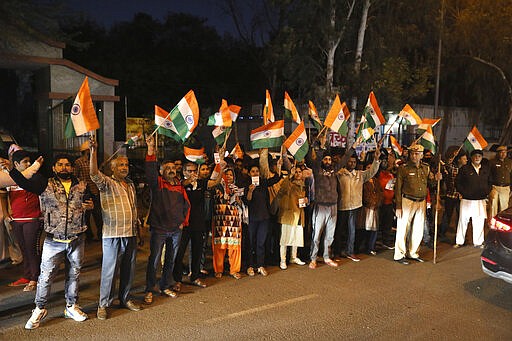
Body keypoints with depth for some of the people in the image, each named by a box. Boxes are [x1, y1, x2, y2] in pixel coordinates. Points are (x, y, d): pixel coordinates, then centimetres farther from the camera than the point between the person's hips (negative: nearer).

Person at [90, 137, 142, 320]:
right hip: (112, 235, -6)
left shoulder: (130, 184, 15)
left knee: (129, 269, 14)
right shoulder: (107, 183, -5)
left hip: (131, 234, 6)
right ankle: (103, 304, 12)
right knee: (109, 269, -1)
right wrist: (93, 151, -36)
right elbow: (94, 174, -26)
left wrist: (136, 226, 19)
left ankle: (125, 299, 29)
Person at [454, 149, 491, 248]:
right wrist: (464, 193, -9)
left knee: (479, 221, 7)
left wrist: (486, 193, 3)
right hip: (467, 200, -3)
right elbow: (458, 183, 0)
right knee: (463, 220, 1)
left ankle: (478, 242, 20)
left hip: (481, 200, 3)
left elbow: (489, 182, 17)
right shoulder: (464, 169, -1)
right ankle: (459, 242, 11)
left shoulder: (486, 169, 10)